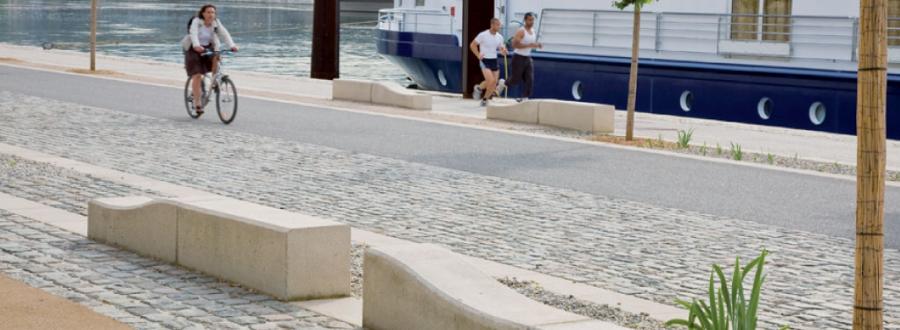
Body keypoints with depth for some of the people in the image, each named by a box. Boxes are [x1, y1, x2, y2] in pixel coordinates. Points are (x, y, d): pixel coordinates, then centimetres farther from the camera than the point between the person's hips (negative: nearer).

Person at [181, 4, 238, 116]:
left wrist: (232, 45, -38)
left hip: (209, 48, 4)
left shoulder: (216, 23, -9)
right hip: (194, 50, -4)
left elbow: (225, 34, -21)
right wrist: (197, 46, -55)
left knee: (216, 58, -28)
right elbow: (193, 34, -36)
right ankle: (197, 104, -8)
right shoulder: (196, 21, -19)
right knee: (197, 76, -13)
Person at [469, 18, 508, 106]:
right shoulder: (483, 35, -11)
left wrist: (503, 51, -9)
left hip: (494, 61, 6)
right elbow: (472, 45, -3)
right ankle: (479, 88, 10)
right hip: (485, 60, -6)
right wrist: (478, 55, -9)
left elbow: (501, 49, 14)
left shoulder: (499, 37, 4)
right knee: (490, 80, -20)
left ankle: (485, 99, 20)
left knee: (494, 82, 1)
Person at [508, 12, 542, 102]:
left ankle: (525, 97, -1)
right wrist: (529, 45, -30)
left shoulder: (533, 31, 9)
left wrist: (537, 45, 1)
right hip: (518, 58, -7)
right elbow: (515, 44, -25)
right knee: (516, 79, 1)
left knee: (529, 80, -5)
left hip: (528, 58, 7)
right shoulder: (521, 31, -16)